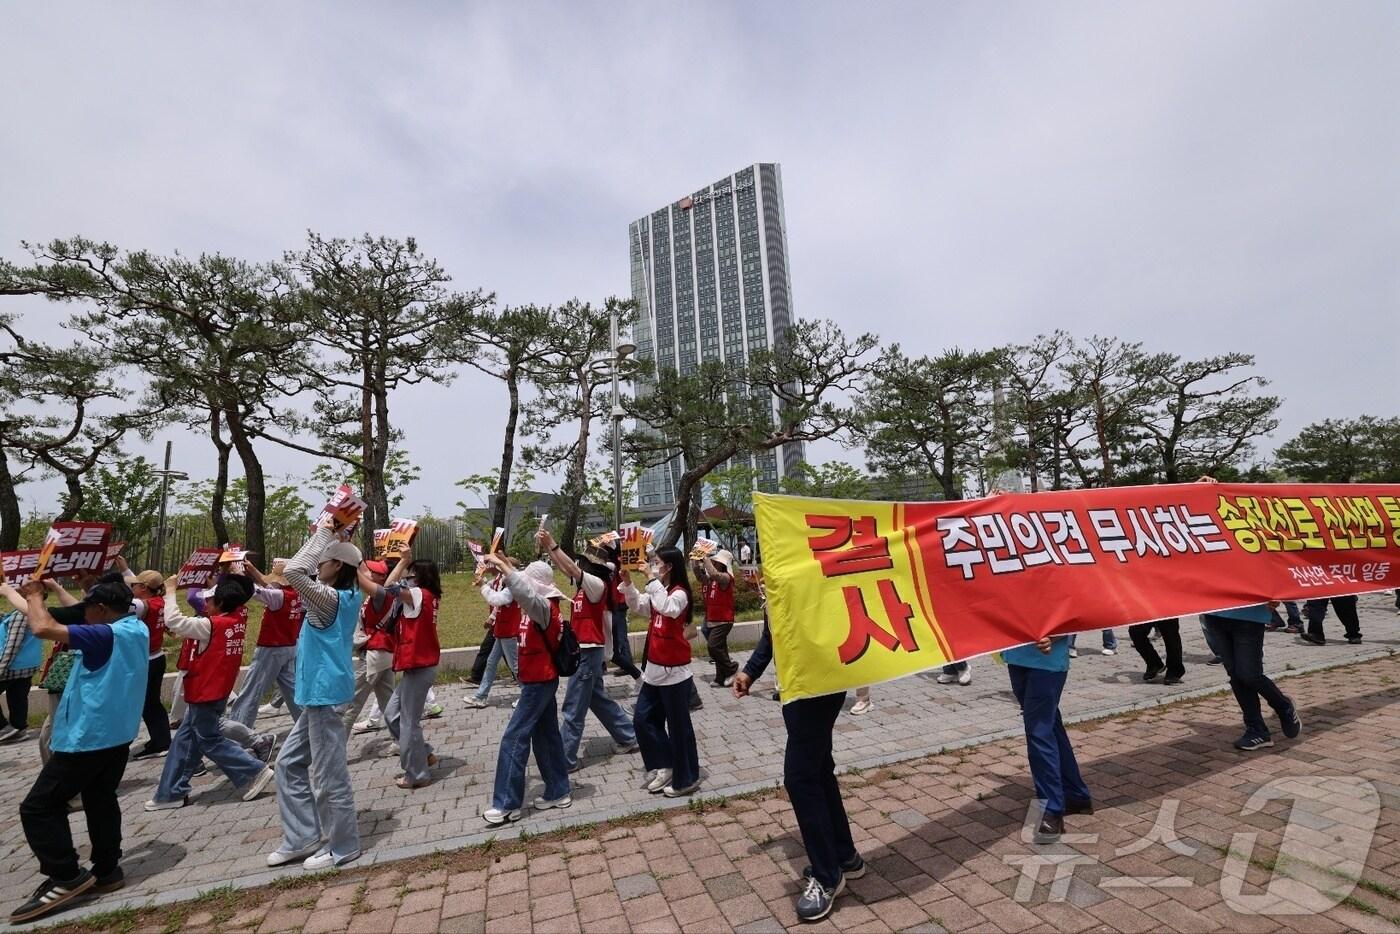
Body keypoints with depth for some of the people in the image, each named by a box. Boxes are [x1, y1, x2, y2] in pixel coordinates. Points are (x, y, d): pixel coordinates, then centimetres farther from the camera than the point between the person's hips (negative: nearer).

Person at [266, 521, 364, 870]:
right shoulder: (346, 596, 7)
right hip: (319, 695, 10)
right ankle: (303, 838, 29)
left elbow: (293, 571, -30)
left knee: (328, 775, 3)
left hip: (326, 694, -10)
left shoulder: (331, 598, -19)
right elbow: (305, 571, 22)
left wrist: (322, 534, -22)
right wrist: (325, 535, 8)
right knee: (289, 763, 20)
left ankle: (342, 847, 18)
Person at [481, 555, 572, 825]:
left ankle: (507, 805, 9)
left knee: (514, 739, -2)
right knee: (546, 737, 16)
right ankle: (558, 792, 27)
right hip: (538, 681, 9)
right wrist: (503, 566, 1)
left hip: (540, 682, -9)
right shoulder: (536, 607, 5)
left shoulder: (544, 607, -21)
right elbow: (520, 590, 17)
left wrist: (501, 565, -36)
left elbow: (524, 592, -42)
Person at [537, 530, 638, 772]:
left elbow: (572, 569, -29)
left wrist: (553, 544, -28)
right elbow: (564, 567, 7)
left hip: (589, 650, -10)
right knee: (597, 699, 20)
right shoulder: (585, 584, 8)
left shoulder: (598, 585, -16)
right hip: (584, 649, 10)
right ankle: (628, 738, 32)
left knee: (573, 708, 0)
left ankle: (566, 759, 12)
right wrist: (546, 547, -4)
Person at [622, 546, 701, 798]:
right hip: (654, 669, 9)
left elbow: (667, 608, -37)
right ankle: (663, 766, 28)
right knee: (643, 718, 13)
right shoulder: (657, 592, 9)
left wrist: (654, 580, -31)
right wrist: (627, 582, -3)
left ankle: (686, 779, 21)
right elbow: (638, 606, 11)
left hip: (674, 672, -9)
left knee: (678, 726, 5)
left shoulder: (679, 593, -17)